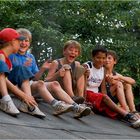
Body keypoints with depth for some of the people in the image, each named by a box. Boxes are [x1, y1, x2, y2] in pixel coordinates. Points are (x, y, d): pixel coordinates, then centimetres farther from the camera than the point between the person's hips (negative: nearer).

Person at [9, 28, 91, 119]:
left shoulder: (31, 57, 22)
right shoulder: (11, 56, 5)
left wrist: (42, 69, 1)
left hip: (31, 83, 6)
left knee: (54, 84, -16)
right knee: (40, 83, -33)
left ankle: (76, 107, -30)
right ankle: (56, 105, -55)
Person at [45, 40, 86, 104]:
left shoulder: (77, 65, 13)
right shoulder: (56, 63, 0)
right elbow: (46, 81, -8)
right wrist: (57, 74, -25)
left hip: (73, 91, 4)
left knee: (80, 68, -6)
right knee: (66, 68, -21)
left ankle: (80, 96, -25)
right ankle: (73, 98, -44)